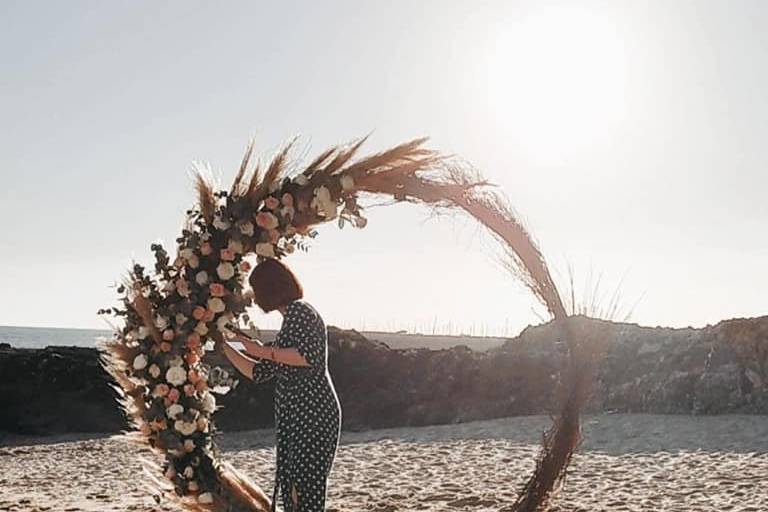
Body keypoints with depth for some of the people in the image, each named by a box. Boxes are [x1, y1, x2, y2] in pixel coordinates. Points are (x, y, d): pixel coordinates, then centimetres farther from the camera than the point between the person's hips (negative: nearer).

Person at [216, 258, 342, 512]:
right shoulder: (289, 321, 23)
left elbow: (312, 356, -20)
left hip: (313, 414, -10)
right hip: (294, 418, 10)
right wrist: (225, 347, 28)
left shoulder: (300, 311, -5)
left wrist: (266, 351, -12)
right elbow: (259, 373, 24)